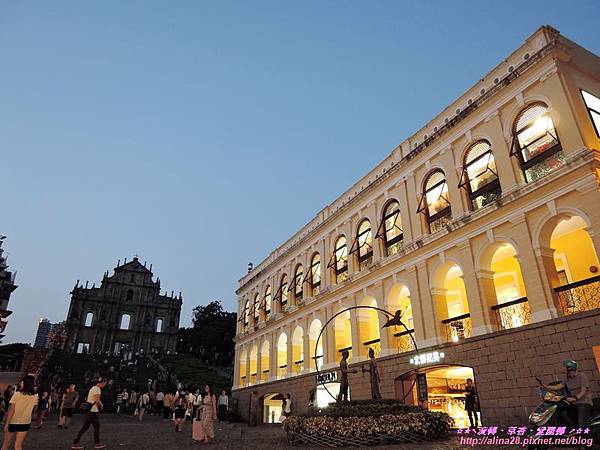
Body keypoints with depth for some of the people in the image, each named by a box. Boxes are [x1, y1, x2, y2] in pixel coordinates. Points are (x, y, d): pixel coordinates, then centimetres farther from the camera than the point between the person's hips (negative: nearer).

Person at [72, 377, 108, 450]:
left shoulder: (93, 388, 16)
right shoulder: (97, 389, -16)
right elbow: (97, 401, -21)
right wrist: (101, 406, -2)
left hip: (88, 410, 9)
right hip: (93, 411, -9)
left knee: (85, 427, 11)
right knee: (97, 427, 3)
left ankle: (75, 443, 11)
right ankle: (97, 444, 12)